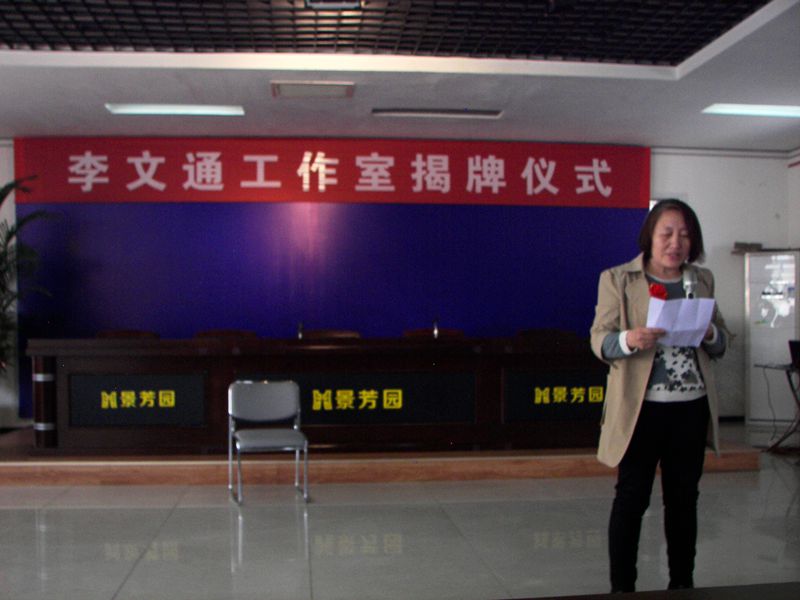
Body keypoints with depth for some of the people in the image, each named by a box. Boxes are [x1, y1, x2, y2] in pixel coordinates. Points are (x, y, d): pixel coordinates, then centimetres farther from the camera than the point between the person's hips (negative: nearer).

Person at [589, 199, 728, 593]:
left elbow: (722, 343, 14)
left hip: (692, 408, 4)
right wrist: (629, 339, -27)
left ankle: (682, 582, 28)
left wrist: (709, 332, -9)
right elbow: (599, 341, -6)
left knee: (684, 497, 13)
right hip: (641, 408, -4)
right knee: (631, 498, 2)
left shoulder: (703, 280, 11)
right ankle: (622, 586, 14)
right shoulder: (617, 279, -2)